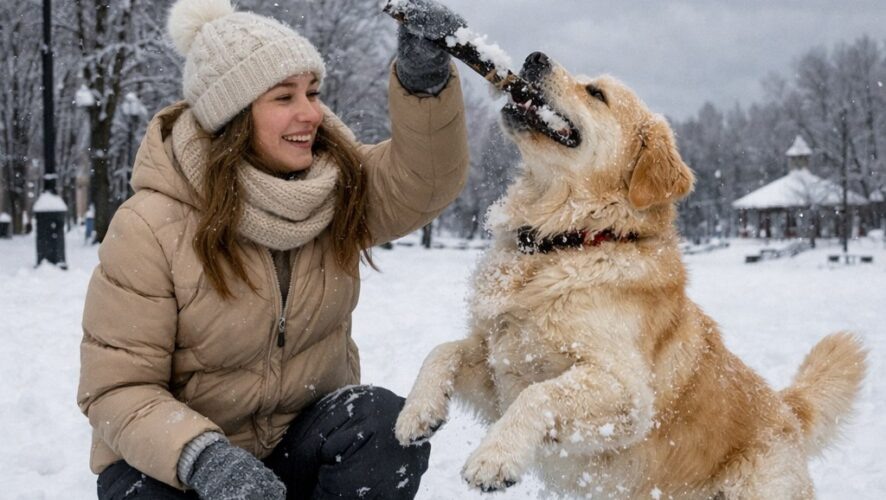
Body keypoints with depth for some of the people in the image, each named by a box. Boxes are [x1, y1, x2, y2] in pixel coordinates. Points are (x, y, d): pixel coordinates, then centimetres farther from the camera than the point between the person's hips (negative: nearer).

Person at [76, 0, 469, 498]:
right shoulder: (150, 228, -21)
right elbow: (117, 387, -20)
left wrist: (424, 78, -34)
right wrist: (202, 458, -38)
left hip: (303, 439, 4)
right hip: (172, 458, -3)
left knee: (389, 426, -26)